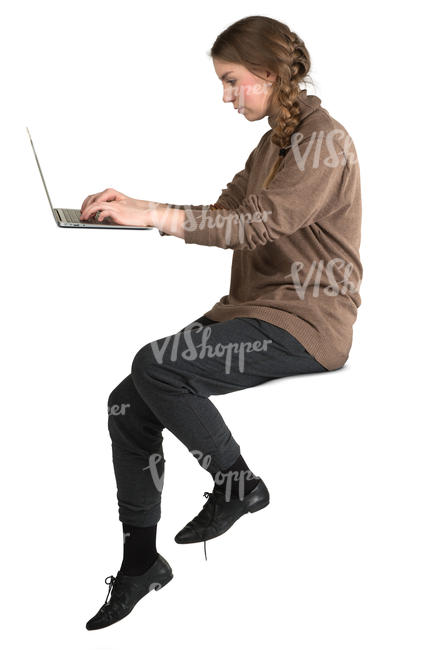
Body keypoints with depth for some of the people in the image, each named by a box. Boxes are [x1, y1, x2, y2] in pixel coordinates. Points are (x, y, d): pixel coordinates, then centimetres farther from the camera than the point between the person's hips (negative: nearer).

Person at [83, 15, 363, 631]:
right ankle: (140, 561, 7)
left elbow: (256, 223, -21)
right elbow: (222, 214, 15)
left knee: (156, 366, -27)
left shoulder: (324, 140, -9)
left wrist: (153, 215, -24)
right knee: (127, 405, -4)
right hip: (256, 305, 9)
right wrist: (136, 206, 2)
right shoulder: (274, 143, 21)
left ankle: (239, 484, -5)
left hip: (305, 320, -9)